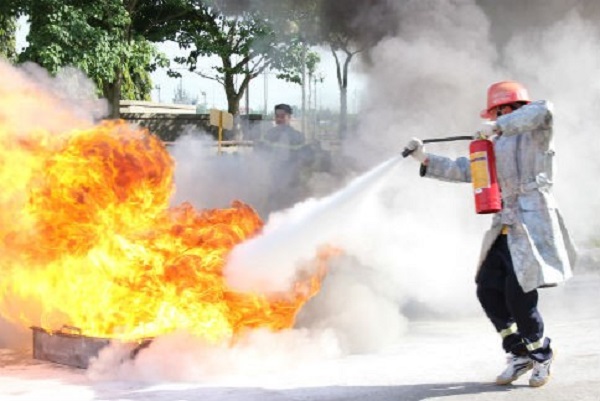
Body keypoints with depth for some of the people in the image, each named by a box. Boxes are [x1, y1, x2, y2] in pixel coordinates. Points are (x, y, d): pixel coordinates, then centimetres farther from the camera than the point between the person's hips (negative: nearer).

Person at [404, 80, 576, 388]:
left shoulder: (533, 135, -3)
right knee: (488, 290, 2)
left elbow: (543, 110, -26)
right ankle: (520, 354, 17)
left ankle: (540, 354, 12)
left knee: (518, 295, -12)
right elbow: (463, 171, 24)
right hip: (506, 229, 8)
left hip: (533, 228, -8)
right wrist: (425, 159, 19)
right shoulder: (496, 147, 20)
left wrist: (500, 126, -25)